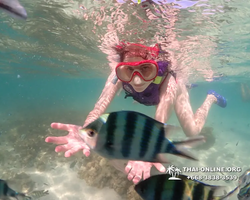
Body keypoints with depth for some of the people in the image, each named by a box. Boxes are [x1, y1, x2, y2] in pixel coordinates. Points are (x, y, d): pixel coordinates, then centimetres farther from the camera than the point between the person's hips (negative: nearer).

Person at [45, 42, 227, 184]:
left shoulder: (167, 80, -49)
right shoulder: (119, 75, -41)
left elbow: (161, 119, -62)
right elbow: (101, 104, -53)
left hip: (170, 90, -3)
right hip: (150, 96, 4)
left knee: (193, 133, 4)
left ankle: (211, 98, 28)